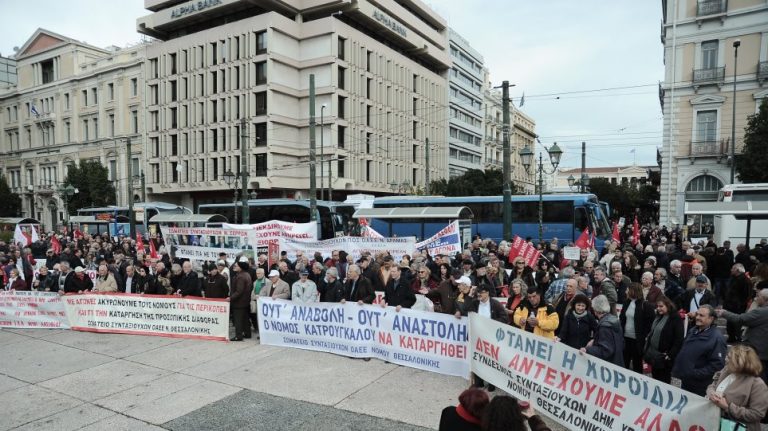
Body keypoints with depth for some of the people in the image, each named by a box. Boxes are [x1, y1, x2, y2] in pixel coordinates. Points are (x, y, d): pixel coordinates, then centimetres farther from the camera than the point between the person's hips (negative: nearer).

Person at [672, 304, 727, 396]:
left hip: (699, 385, -7)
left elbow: (717, 364, -22)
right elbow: (682, 352, 18)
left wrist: (696, 374, -23)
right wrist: (677, 369, 11)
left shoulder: (717, 338, -18)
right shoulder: (692, 331, 8)